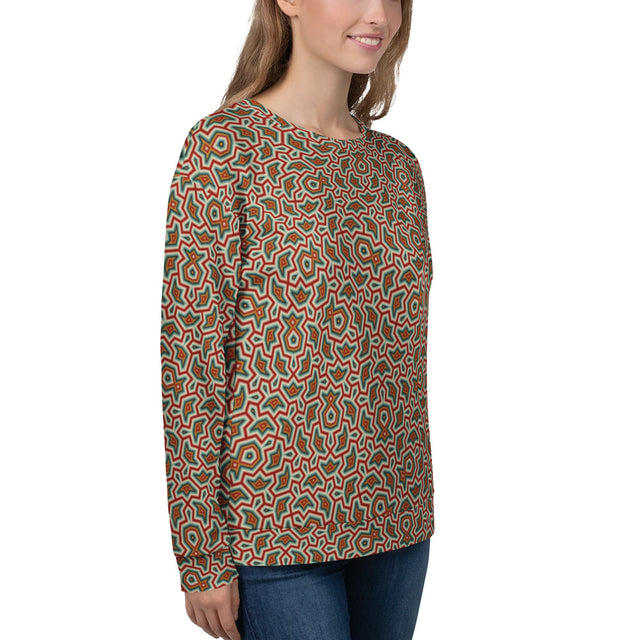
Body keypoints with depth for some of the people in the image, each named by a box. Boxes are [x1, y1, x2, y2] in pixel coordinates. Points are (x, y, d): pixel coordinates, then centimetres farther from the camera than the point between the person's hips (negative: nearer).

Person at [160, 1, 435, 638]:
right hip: (277, 528, -6)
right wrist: (202, 556, -13)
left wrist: (410, 512, 15)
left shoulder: (398, 164, 10)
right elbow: (189, 357, -12)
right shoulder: (223, 145, -9)